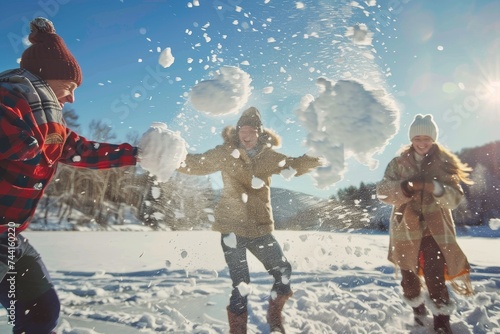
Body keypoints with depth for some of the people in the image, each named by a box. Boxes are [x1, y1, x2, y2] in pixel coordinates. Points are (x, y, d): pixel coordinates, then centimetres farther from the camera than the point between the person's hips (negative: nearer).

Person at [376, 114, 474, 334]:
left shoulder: (444, 163, -2)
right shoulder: (399, 163, -2)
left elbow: (455, 198, -9)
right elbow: (382, 192, -12)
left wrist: (435, 187, -28)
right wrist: (408, 186, -28)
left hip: (435, 230, -1)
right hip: (406, 229, 1)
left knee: (435, 278, -9)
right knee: (409, 276, 13)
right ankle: (417, 309, 40)